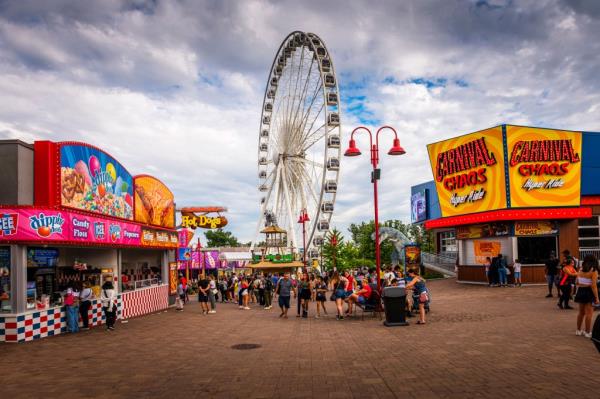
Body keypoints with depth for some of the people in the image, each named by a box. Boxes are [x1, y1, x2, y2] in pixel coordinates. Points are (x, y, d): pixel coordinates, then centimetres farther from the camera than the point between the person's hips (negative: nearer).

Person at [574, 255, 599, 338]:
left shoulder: (580, 270, 5)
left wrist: (580, 292, 19)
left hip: (580, 292, 6)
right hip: (589, 292, -6)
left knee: (581, 312, 18)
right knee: (589, 313, 2)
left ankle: (578, 330, 26)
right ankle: (587, 332, 7)